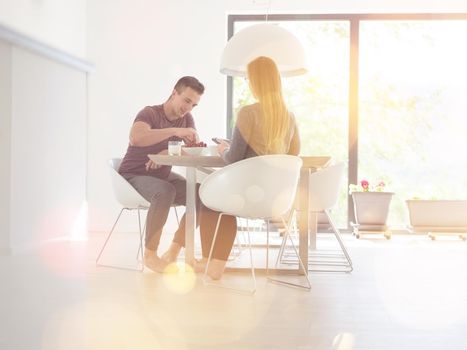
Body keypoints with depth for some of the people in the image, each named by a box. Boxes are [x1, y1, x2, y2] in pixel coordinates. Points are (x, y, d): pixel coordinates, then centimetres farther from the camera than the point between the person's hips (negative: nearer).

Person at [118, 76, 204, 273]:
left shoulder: (186, 118, 2)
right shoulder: (150, 113, -18)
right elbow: (135, 138, -39)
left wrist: (168, 153, -27)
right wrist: (175, 131, -44)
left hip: (163, 175, 7)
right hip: (134, 176, -6)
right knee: (165, 192, -37)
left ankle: (174, 251, -7)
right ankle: (150, 254, -21)